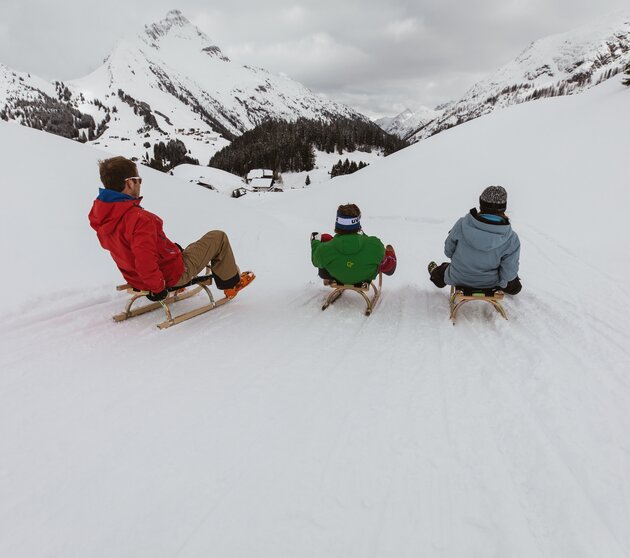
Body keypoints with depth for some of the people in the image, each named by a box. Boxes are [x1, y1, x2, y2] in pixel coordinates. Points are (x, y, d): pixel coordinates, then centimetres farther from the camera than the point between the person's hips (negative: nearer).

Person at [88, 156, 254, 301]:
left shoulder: (99, 214, -5)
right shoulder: (139, 219, -33)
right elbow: (145, 262, -38)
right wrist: (157, 287, -20)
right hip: (173, 275, -9)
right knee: (218, 237, 8)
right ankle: (231, 283, 25)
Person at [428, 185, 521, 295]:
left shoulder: (462, 224, -26)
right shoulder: (512, 240, -28)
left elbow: (448, 250, -9)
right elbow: (508, 272, -18)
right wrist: (501, 283, 6)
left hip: (458, 279, 1)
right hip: (490, 284, -1)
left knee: (445, 268, 39)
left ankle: (435, 273, 69)